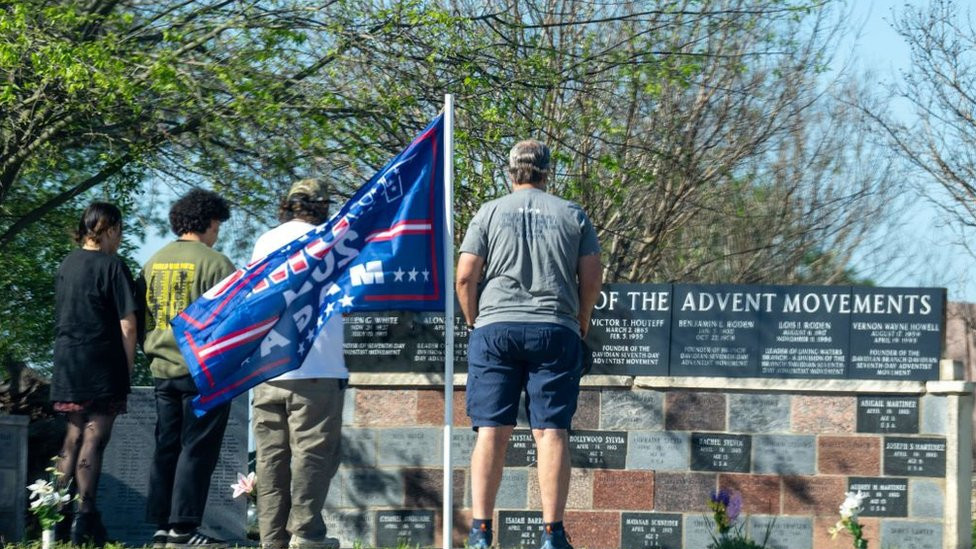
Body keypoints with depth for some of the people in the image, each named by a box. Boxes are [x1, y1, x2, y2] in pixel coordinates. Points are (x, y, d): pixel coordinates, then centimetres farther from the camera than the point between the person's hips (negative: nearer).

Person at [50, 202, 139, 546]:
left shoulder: (67, 265, 10)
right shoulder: (112, 266, -9)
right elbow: (127, 327, -12)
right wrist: (128, 371, -2)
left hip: (66, 363, 6)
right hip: (102, 367, -6)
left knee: (74, 437, 13)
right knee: (94, 440, -4)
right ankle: (84, 518, -7)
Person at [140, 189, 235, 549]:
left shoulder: (154, 263, 10)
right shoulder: (214, 263, -10)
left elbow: (142, 317, 15)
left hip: (163, 370, 6)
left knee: (166, 448, 10)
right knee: (197, 449, -3)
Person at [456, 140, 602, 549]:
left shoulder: (489, 213, 6)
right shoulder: (572, 215, 9)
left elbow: (465, 276, 1)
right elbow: (592, 278, 6)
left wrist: (474, 322, 14)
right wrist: (580, 327, 18)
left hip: (495, 327, 0)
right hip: (555, 330, 0)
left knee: (491, 431, -1)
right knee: (551, 431, -2)